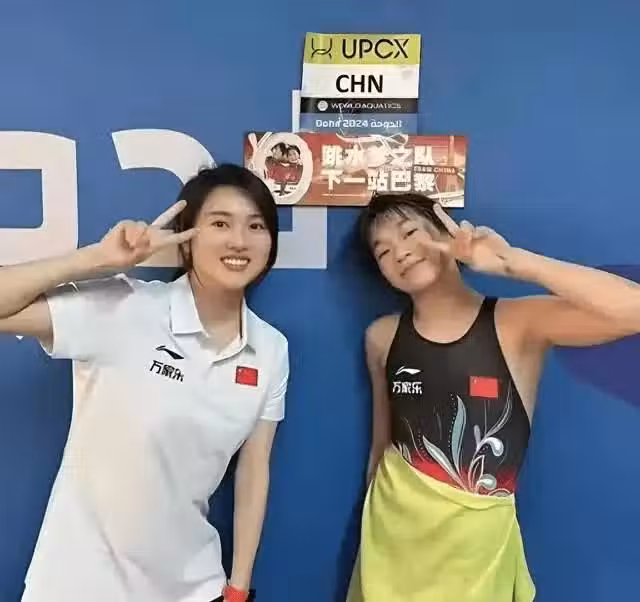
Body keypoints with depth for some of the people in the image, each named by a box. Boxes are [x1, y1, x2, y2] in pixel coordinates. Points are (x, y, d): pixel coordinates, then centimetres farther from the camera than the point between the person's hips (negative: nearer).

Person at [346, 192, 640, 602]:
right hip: (392, 527, 3)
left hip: (477, 543, -2)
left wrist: (510, 261, -28)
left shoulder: (518, 323, -13)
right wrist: (371, 518, 14)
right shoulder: (382, 337, -4)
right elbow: (382, 442, 6)